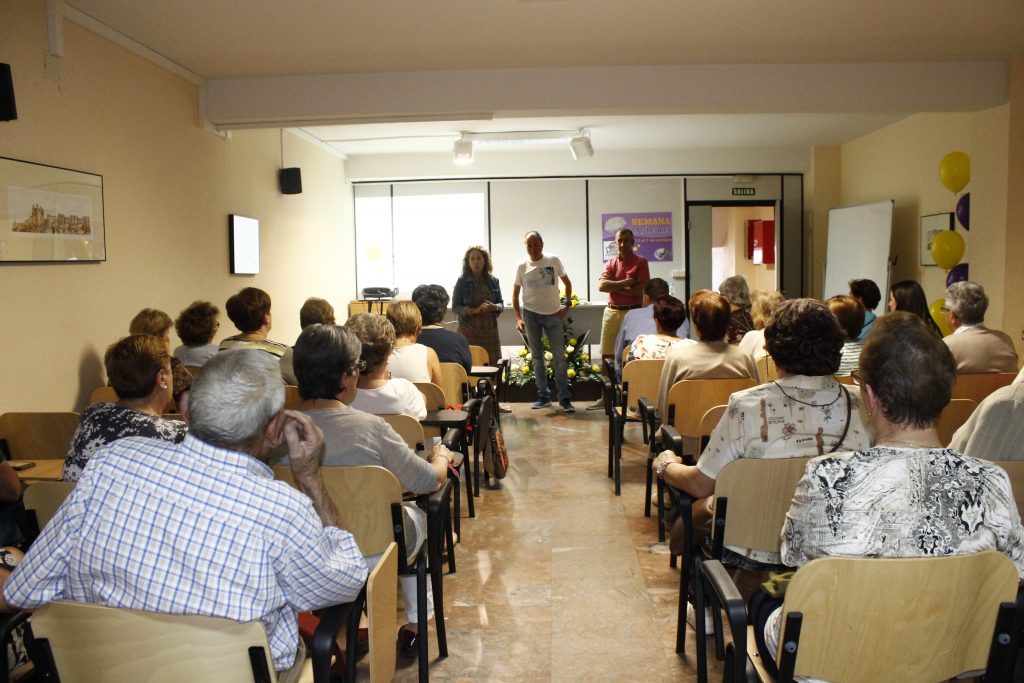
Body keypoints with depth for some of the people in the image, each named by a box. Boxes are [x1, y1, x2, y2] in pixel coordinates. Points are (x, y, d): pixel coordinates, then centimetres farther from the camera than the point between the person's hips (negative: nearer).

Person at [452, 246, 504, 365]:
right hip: (469, 331, -3)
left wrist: (494, 307, -10)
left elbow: (500, 304, 14)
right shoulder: (462, 281, 0)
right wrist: (475, 310, -17)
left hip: (490, 330, 3)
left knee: (494, 363, -3)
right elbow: (455, 308, -3)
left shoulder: (493, 281, 9)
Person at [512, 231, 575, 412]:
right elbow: (515, 293, 5)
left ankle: (564, 398, 4)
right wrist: (518, 318, -3)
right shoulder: (522, 266, -2)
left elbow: (567, 283, 7)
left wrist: (567, 305, -3)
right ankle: (543, 396, 19)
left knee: (559, 357, -2)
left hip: (553, 315, -1)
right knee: (537, 357, 9)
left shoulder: (553, 260, -4)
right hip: (531, 315, 1)